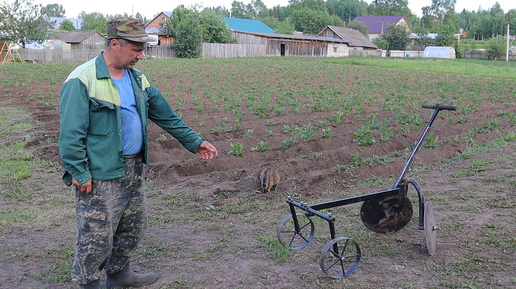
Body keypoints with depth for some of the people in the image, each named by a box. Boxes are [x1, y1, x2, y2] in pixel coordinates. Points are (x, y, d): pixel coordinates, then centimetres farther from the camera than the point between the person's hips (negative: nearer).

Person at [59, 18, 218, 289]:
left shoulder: (137, 79, 8)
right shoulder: (83, 81, -16)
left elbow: (166, 115, 14)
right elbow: (70, 135, -16)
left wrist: (194, 142, 14)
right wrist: (80, 175, -16)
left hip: (134, 170, 8)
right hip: (101, 177, -8)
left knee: (132, 227, 20)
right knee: (97, 236, 2)